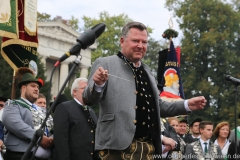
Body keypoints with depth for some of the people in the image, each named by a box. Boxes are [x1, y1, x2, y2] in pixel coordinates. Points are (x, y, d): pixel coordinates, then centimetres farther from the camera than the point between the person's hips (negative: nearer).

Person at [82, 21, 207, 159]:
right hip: (117, 146, -6)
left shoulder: (147, 72, 20)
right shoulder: (105, 65, 1)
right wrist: (98, 84, -28)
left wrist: (187, 105, 13)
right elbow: (89, 100, -7)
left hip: (147, 148, 6)